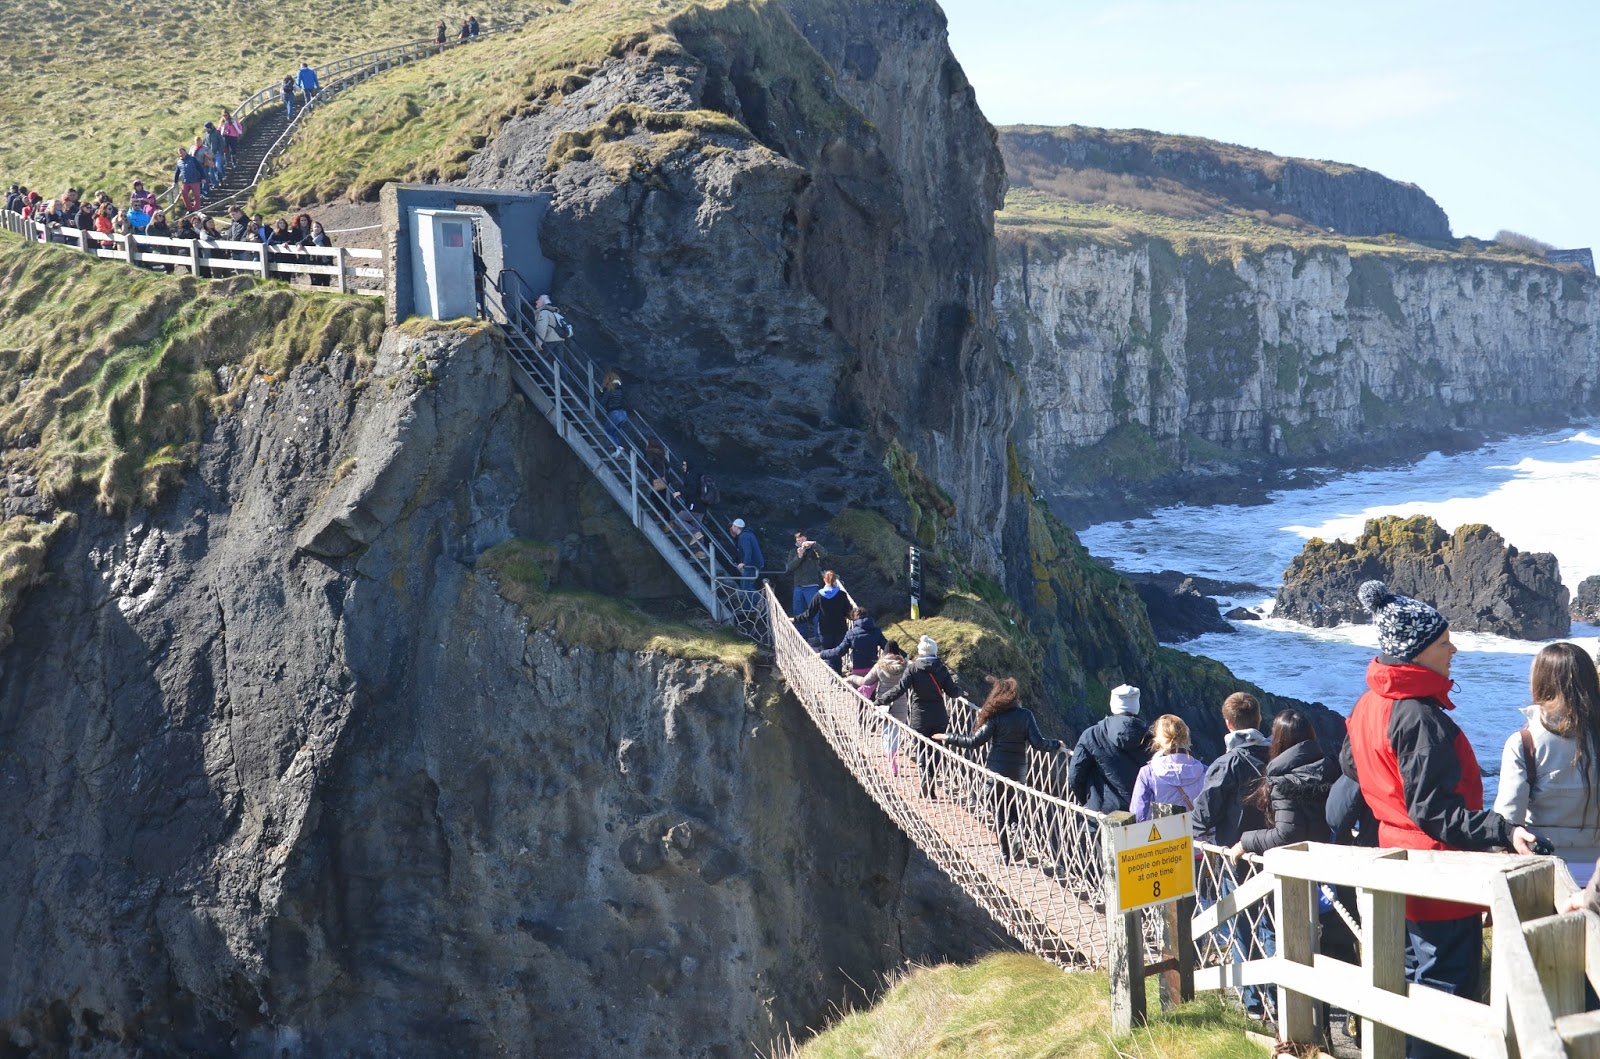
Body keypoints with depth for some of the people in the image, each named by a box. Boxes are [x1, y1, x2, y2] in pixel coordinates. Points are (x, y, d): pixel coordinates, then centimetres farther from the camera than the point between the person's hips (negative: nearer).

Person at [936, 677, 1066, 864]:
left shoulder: (995, 717, -10)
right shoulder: (1026, 715, -4)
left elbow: (974, 741, -13)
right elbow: (1038, 743, -8)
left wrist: (947, 737, -2)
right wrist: (1057, 745, 10)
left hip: (997, 770, -2)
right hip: (1019, 770, 2)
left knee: (1000, 813, 9)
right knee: (1015, 811, 19)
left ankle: (1006, 854, 7)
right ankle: (1014, 847, -2)